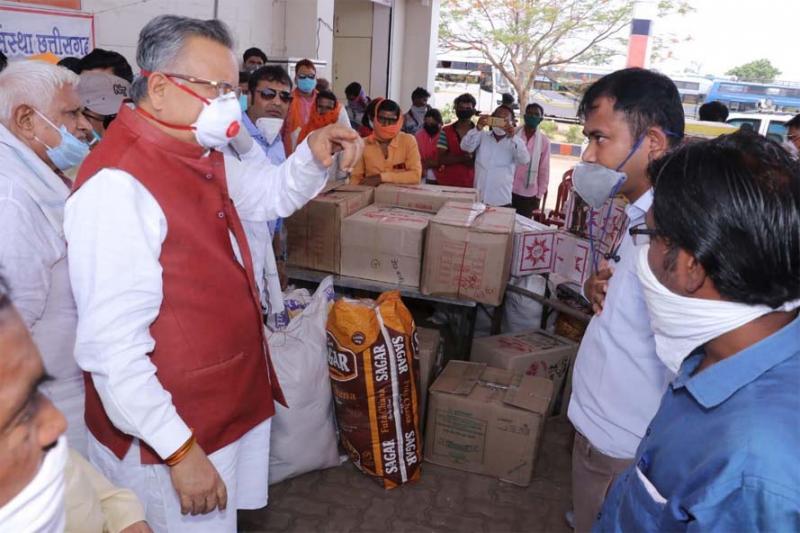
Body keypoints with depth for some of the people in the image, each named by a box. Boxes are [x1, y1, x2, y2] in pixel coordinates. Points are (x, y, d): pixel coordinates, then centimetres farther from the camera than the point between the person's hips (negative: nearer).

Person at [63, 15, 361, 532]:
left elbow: (269, 195, 20)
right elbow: (112, 345, -28)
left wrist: (313, 156, 0)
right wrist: (180, 450, -24)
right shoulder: (118, 184, -26)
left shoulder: (208, 156, 3)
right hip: (170, 435, -8)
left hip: (231, 404, 9)